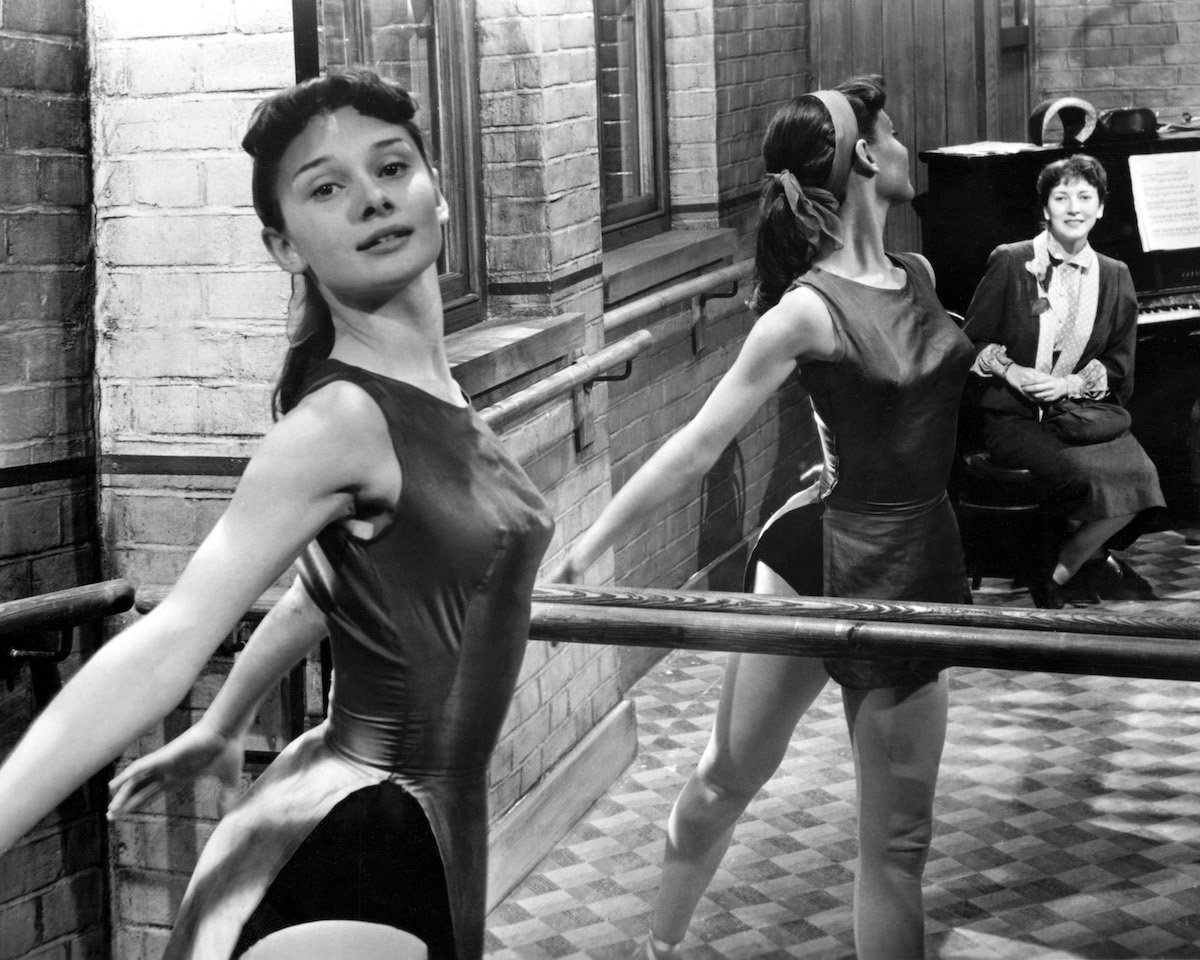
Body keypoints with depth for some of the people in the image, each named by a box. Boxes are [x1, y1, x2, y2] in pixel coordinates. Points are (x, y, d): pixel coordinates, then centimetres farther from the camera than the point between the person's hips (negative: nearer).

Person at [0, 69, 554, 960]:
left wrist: (223, 726, 27)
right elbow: (171, 638, -29)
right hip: (366, 845, -8)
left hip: (433, 823, 8)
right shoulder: (342, 421, -21)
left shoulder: (431, 394, 5)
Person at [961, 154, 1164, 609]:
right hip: (1013, 417, -4)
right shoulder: (1009, 262, -1)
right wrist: (1011, 372, -16)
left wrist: (1073, 384, -10)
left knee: (1139, 475, -24)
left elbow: (1119, 367, 9)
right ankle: (1093, 558, 1)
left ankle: (1060, 576, -4)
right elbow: (972, 343, 2)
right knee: (1094, 476, -30)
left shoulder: (1114, 276, 10)